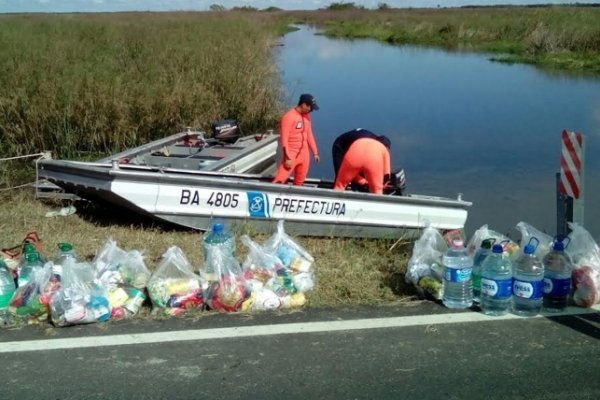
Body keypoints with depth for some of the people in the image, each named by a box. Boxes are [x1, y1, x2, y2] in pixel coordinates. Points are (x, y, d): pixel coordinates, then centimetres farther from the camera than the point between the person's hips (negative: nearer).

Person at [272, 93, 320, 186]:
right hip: (291, 154, -7)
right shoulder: (289, 116, -15)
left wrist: (315, 152, 16)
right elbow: (284, 139, -16)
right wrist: (288, 157, -19)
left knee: (299, 182, 9)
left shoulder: (306, 116, 7)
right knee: (279, 180, -13)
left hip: (304, 154, 7)